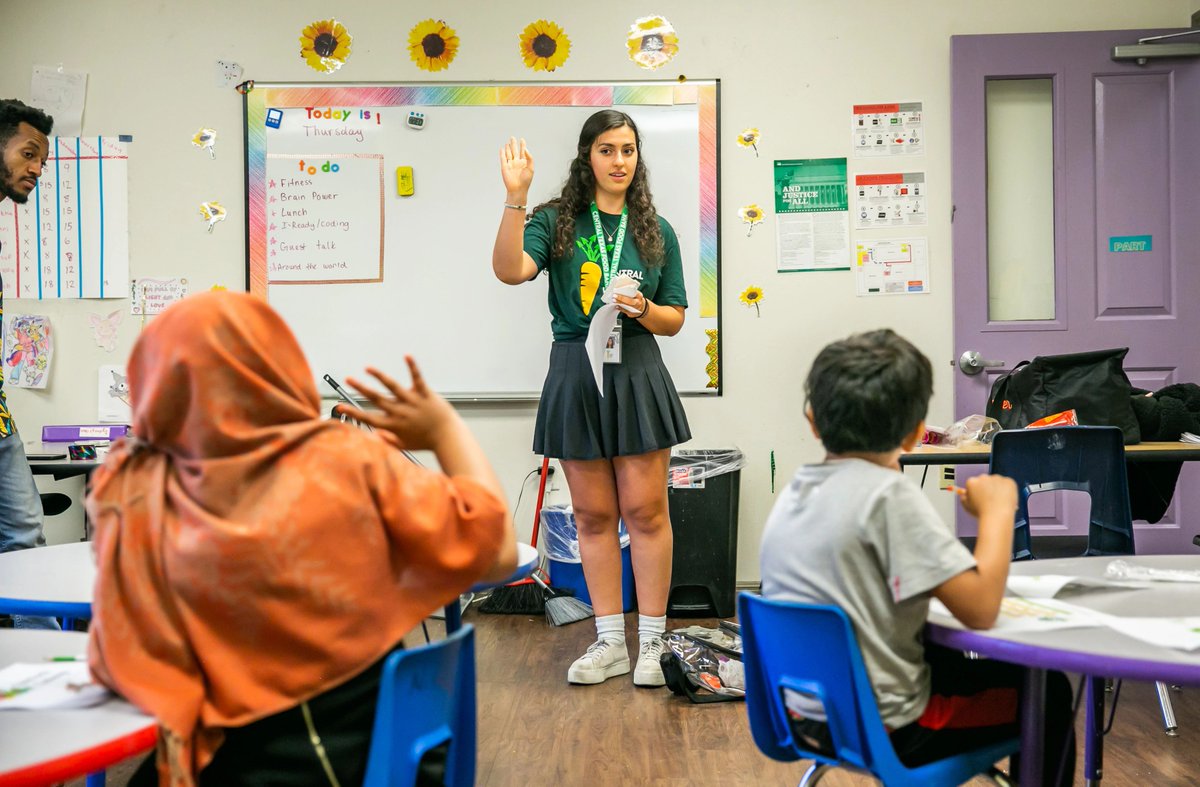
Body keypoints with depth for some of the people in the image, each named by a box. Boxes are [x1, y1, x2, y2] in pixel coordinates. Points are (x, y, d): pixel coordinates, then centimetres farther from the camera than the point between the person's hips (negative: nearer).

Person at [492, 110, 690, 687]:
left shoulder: (656, 231, 9)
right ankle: (610, 643, 17)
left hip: (637, 372, 0)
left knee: (645, 509, 0)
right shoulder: (556, 221, 4)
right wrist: (516, 196, -23)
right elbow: (510, 270, -16)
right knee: (593, 514, 7)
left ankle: (653, 643, 11)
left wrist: (643, 309, -11)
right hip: (575, 373, 0)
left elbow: (675, 319, 11)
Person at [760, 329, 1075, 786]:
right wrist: (997, 511, -10)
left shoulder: (794, 493, 1)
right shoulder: (889, 495, -21)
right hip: (883, 729, -7)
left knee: (954, 662, 33)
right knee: (1049, 691, 15)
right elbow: (980, 609, -23)